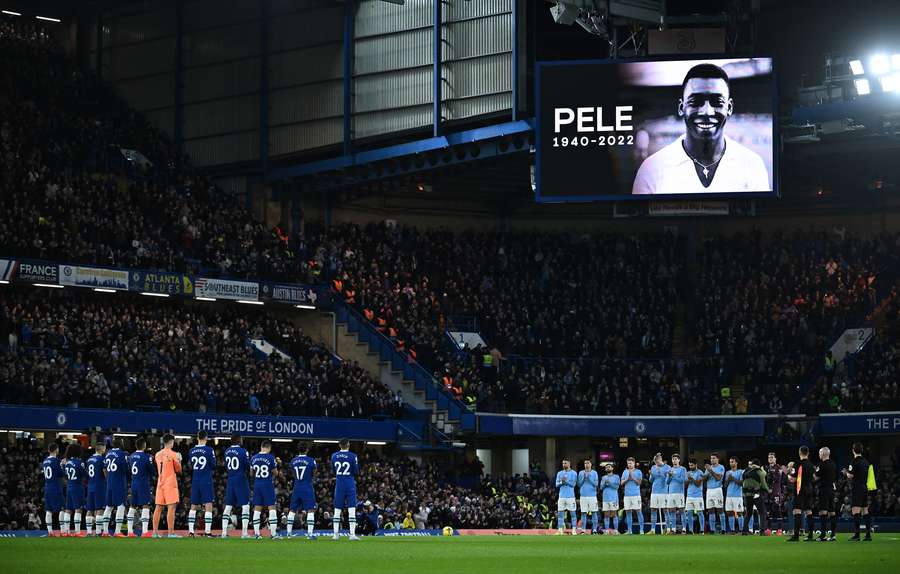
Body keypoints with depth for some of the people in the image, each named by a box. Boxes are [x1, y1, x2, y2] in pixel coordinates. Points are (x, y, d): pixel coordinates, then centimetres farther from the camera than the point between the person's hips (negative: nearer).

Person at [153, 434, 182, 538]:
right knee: (171, 507, -8)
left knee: (158, 508, 8)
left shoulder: (157, 455, 11)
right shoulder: (173, 454, -8)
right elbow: (178, 469, -4)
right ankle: (171, 532, -13)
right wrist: (179, 461, 14)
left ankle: (155, 531, 7)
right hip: (170, 483, -6)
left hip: (160, 483, 6)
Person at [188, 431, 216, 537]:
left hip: (195, 482, 4)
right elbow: (213, 466, -5)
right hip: (206, 482, -4)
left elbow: (190, 468, 11)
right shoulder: (209, 450, -9)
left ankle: (190, 531, 8)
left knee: (193, 507, 11)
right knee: (208, 506, -3)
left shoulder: (191, 451, 4)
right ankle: (207, 531, -10)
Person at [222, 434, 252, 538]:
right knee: (245, 506, -1)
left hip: (230, 480, 6)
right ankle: (244, 532, -7)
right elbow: (248, 466, -9)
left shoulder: (227, 451, 6)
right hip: (241, 480, -6)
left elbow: (226, 467, 14)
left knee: (228, 506, 9)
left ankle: (224, 532, 6)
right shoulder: (242, 451, -12)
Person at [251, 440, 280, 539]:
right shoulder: (271, 457, -10)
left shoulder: (254, 458, 4)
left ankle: (256, 533, 6)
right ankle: (273, 533, -5)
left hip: (257, 484, 4)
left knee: (257, 509, 8)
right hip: (268, 484, -4)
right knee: (271, 508, 0)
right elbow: (275, 473, -2)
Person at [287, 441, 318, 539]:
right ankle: (310, 533, -11)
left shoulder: (293, 461, 2)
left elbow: (293, 475, 12)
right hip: (307, 489, -4)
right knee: (311, 510, -2)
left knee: (293, 510, 13)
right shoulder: (311, 461, -9)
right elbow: (314, 474, 2)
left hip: (297, 488, 4)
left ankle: (289, 532, 14)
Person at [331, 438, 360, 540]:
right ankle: (352, 534, -7)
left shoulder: (334, 456, 2)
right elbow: (356, 472, -4)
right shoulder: (352, 456, -9)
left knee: (337, 511, 9)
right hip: (350, 484, -3)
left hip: (339, 483, 3)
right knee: (351, 510, -2)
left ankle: (336, 534, 8)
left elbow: (333, 471, 12)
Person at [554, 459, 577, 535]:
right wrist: (561, 482, -13)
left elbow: (573, 484, -7)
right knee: (560, 513, 1)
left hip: (570, 496, -4)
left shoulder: (573, 473, 1)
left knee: (572, 513, -2)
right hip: (562, 496, 4)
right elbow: (557, 484, 6)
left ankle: (574, 529, 1)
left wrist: (566, 481, -18)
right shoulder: (559, 473, 12)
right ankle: (560, 529, 4)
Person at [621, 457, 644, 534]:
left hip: (636, 494, -4)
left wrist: (632, 478, -13)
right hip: (627, 495, 4)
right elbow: (622, 483, 10)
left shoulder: (638, 471, 4)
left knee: (638, 511, -7)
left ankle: (641, 530, -7)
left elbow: (639, 482, -2)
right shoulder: (625, 472, 14)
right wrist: (627, 479, -6)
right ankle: (629, 530, 8)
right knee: (628, 512, 3)